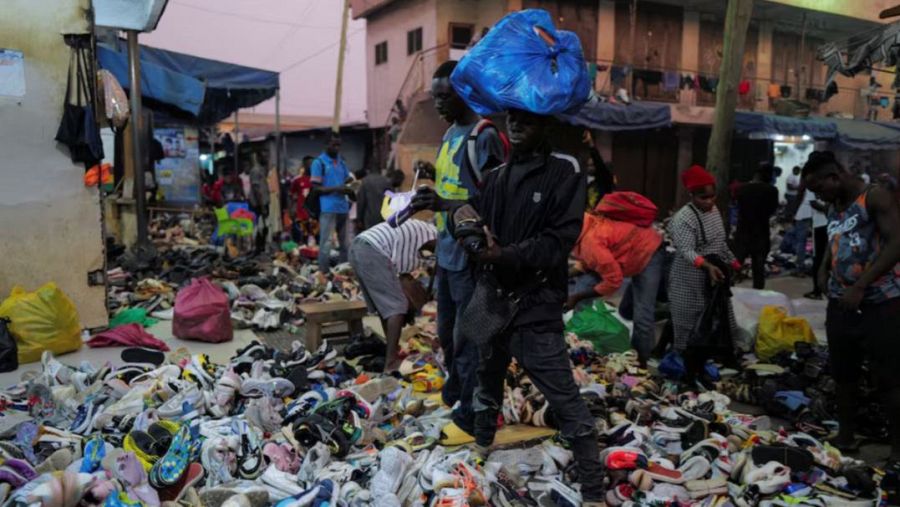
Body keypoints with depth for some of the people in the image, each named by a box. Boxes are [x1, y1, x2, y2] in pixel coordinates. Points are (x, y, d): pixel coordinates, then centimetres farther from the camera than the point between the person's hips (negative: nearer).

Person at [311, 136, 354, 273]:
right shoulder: (319, 162, -2)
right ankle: (323, 273, -3)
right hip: (328, 209, -6)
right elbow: (316, 187, -7)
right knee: (326, 243, -7)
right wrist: (336, 188, -19)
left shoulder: (342, 162, 17)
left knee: (345, 243, 11)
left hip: (343, 208, 7)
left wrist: (349, 189, -3)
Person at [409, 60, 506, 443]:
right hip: (447, 251, 9)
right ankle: (452, 395, 40)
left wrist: (443, 204, -30)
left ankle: (470, 419, 15)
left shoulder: (484, 136, -15)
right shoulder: (450, 134, 13)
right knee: (447, 332, 21)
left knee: (467, 338, 1)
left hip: (471, 255, -9)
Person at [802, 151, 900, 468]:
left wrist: (860, 287, -24)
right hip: (840, 303, 8)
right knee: (843, 373, 13)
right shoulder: (834, 207, 13)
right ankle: (845, 437, 26)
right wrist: (824, 268, 9)